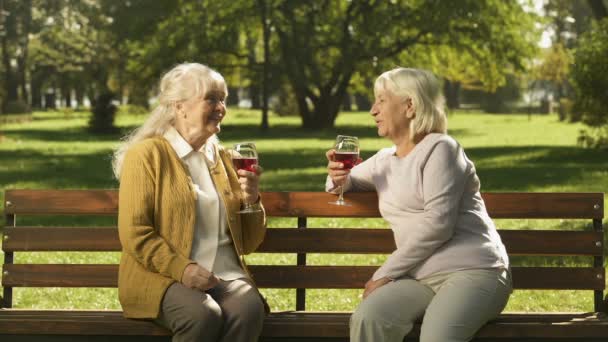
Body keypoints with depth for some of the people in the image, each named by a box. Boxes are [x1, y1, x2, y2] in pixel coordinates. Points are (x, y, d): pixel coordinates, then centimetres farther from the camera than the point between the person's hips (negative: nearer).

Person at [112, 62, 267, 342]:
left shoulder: (222, 158, 20)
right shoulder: (146, 154, 3)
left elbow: (247, 244, 21)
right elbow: (134, 234, -7)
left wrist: (251, 202, 2)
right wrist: (181, 269, -20)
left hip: (226, 276, 4)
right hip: (164, 277, -4)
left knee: (249, 309, -30)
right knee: (204, 315, -36)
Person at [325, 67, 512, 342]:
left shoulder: (439, 149, -3)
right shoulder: (383, 161, 19)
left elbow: (437, 224, -14)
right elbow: (346, 183, 38)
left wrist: (385, 273, -11)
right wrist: (338, 178, 11)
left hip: (472, 270, -6)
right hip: (421, 278, 6)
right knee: (366, 319, -25)